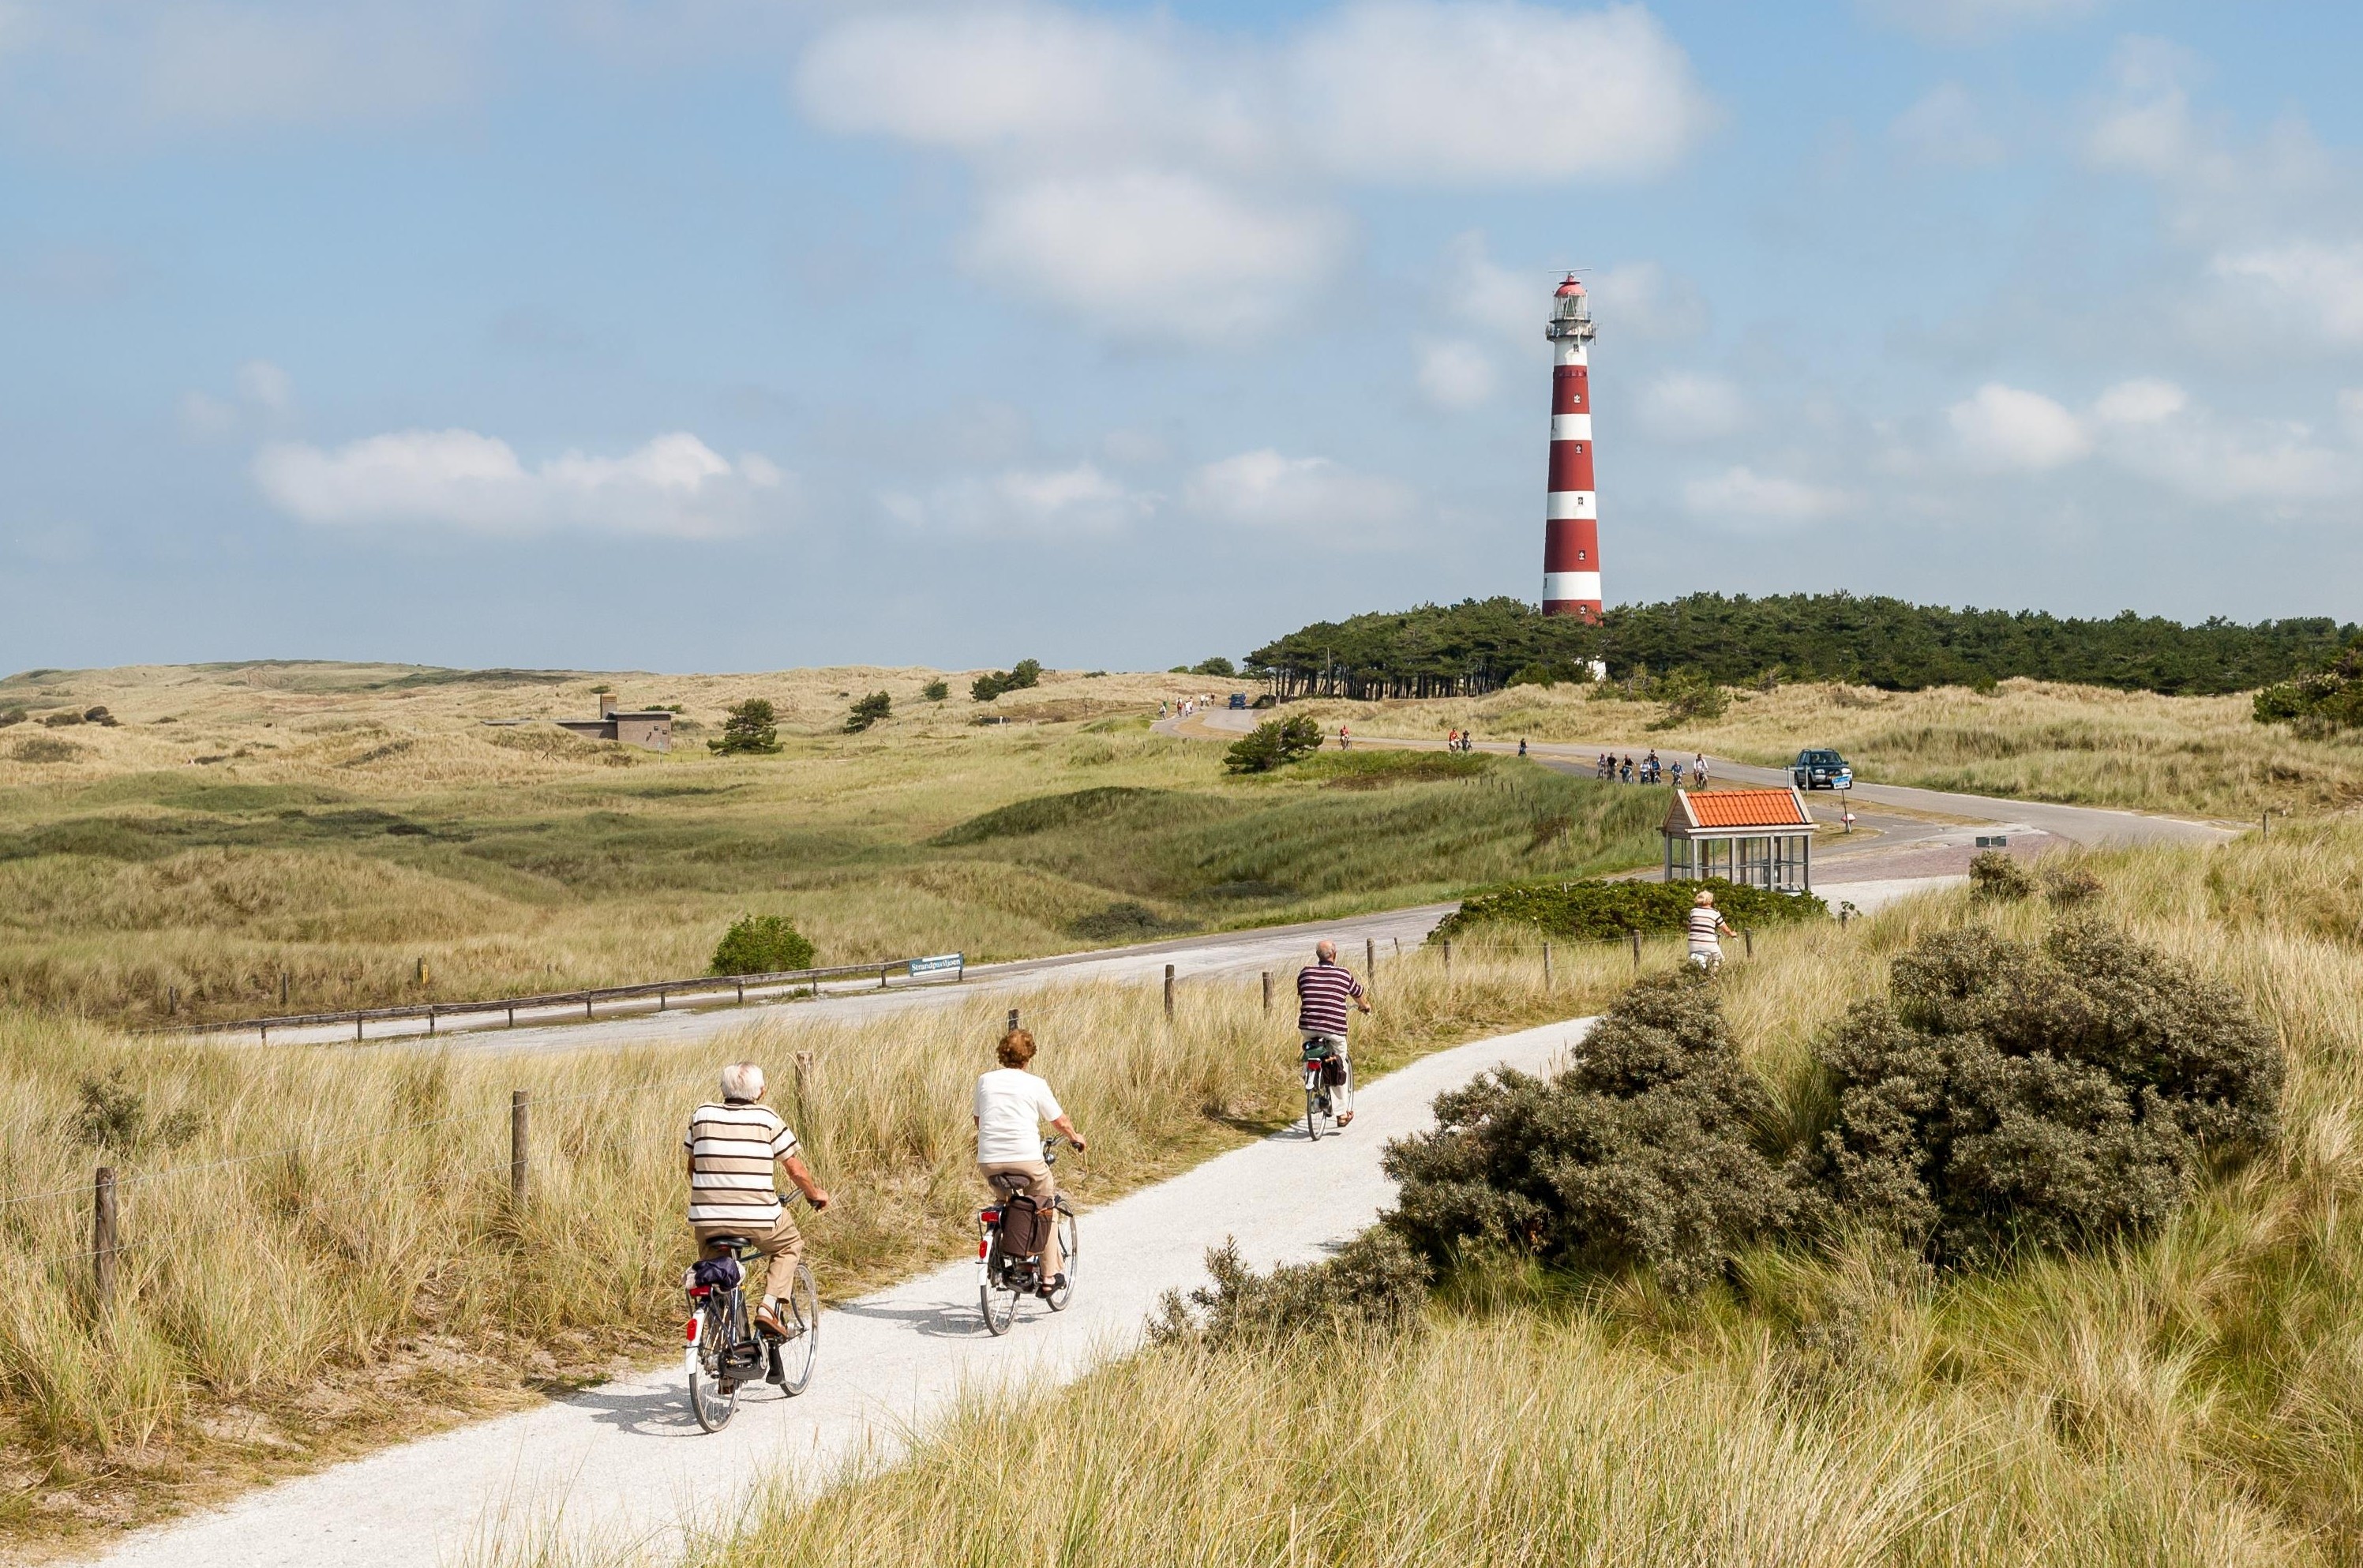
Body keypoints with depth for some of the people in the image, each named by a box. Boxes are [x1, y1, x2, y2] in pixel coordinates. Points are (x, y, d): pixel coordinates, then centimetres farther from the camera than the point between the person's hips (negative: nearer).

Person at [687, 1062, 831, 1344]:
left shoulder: (702, 1115, 7)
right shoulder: (767, 1119, 1)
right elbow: (795, 1169, 6)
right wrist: (815, 1194, 25)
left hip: (707, 1217, 2)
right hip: (758, 1217, -2)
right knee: (790, 1245, 26)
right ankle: (769, 1307, 8)